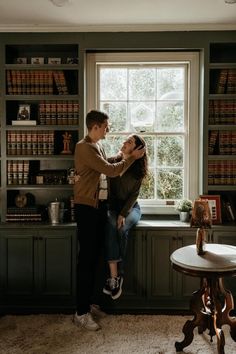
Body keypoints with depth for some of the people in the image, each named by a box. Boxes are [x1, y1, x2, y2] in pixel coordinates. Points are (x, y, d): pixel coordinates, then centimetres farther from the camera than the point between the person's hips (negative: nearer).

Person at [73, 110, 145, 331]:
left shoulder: (98, 147, 15)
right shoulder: (84, 147, -15)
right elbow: (110, 170, -17)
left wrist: (122, 156, 17)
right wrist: (132, 157, -5)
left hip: (100, 206, 9)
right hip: (87, 208, -9)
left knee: (94, 257, 13)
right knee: (86, 258, -6)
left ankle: (87, 304, 25)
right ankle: (81, 313, 3)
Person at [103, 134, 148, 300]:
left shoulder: (138, 170, -2)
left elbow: (134, 195, -6)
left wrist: (123, 214, -19)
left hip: (131, 207, 0)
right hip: (112, 205, 1)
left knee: (122, 229, -32)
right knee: (111, 226, -33)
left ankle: (117, 276, -22)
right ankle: (114, 276, -37)